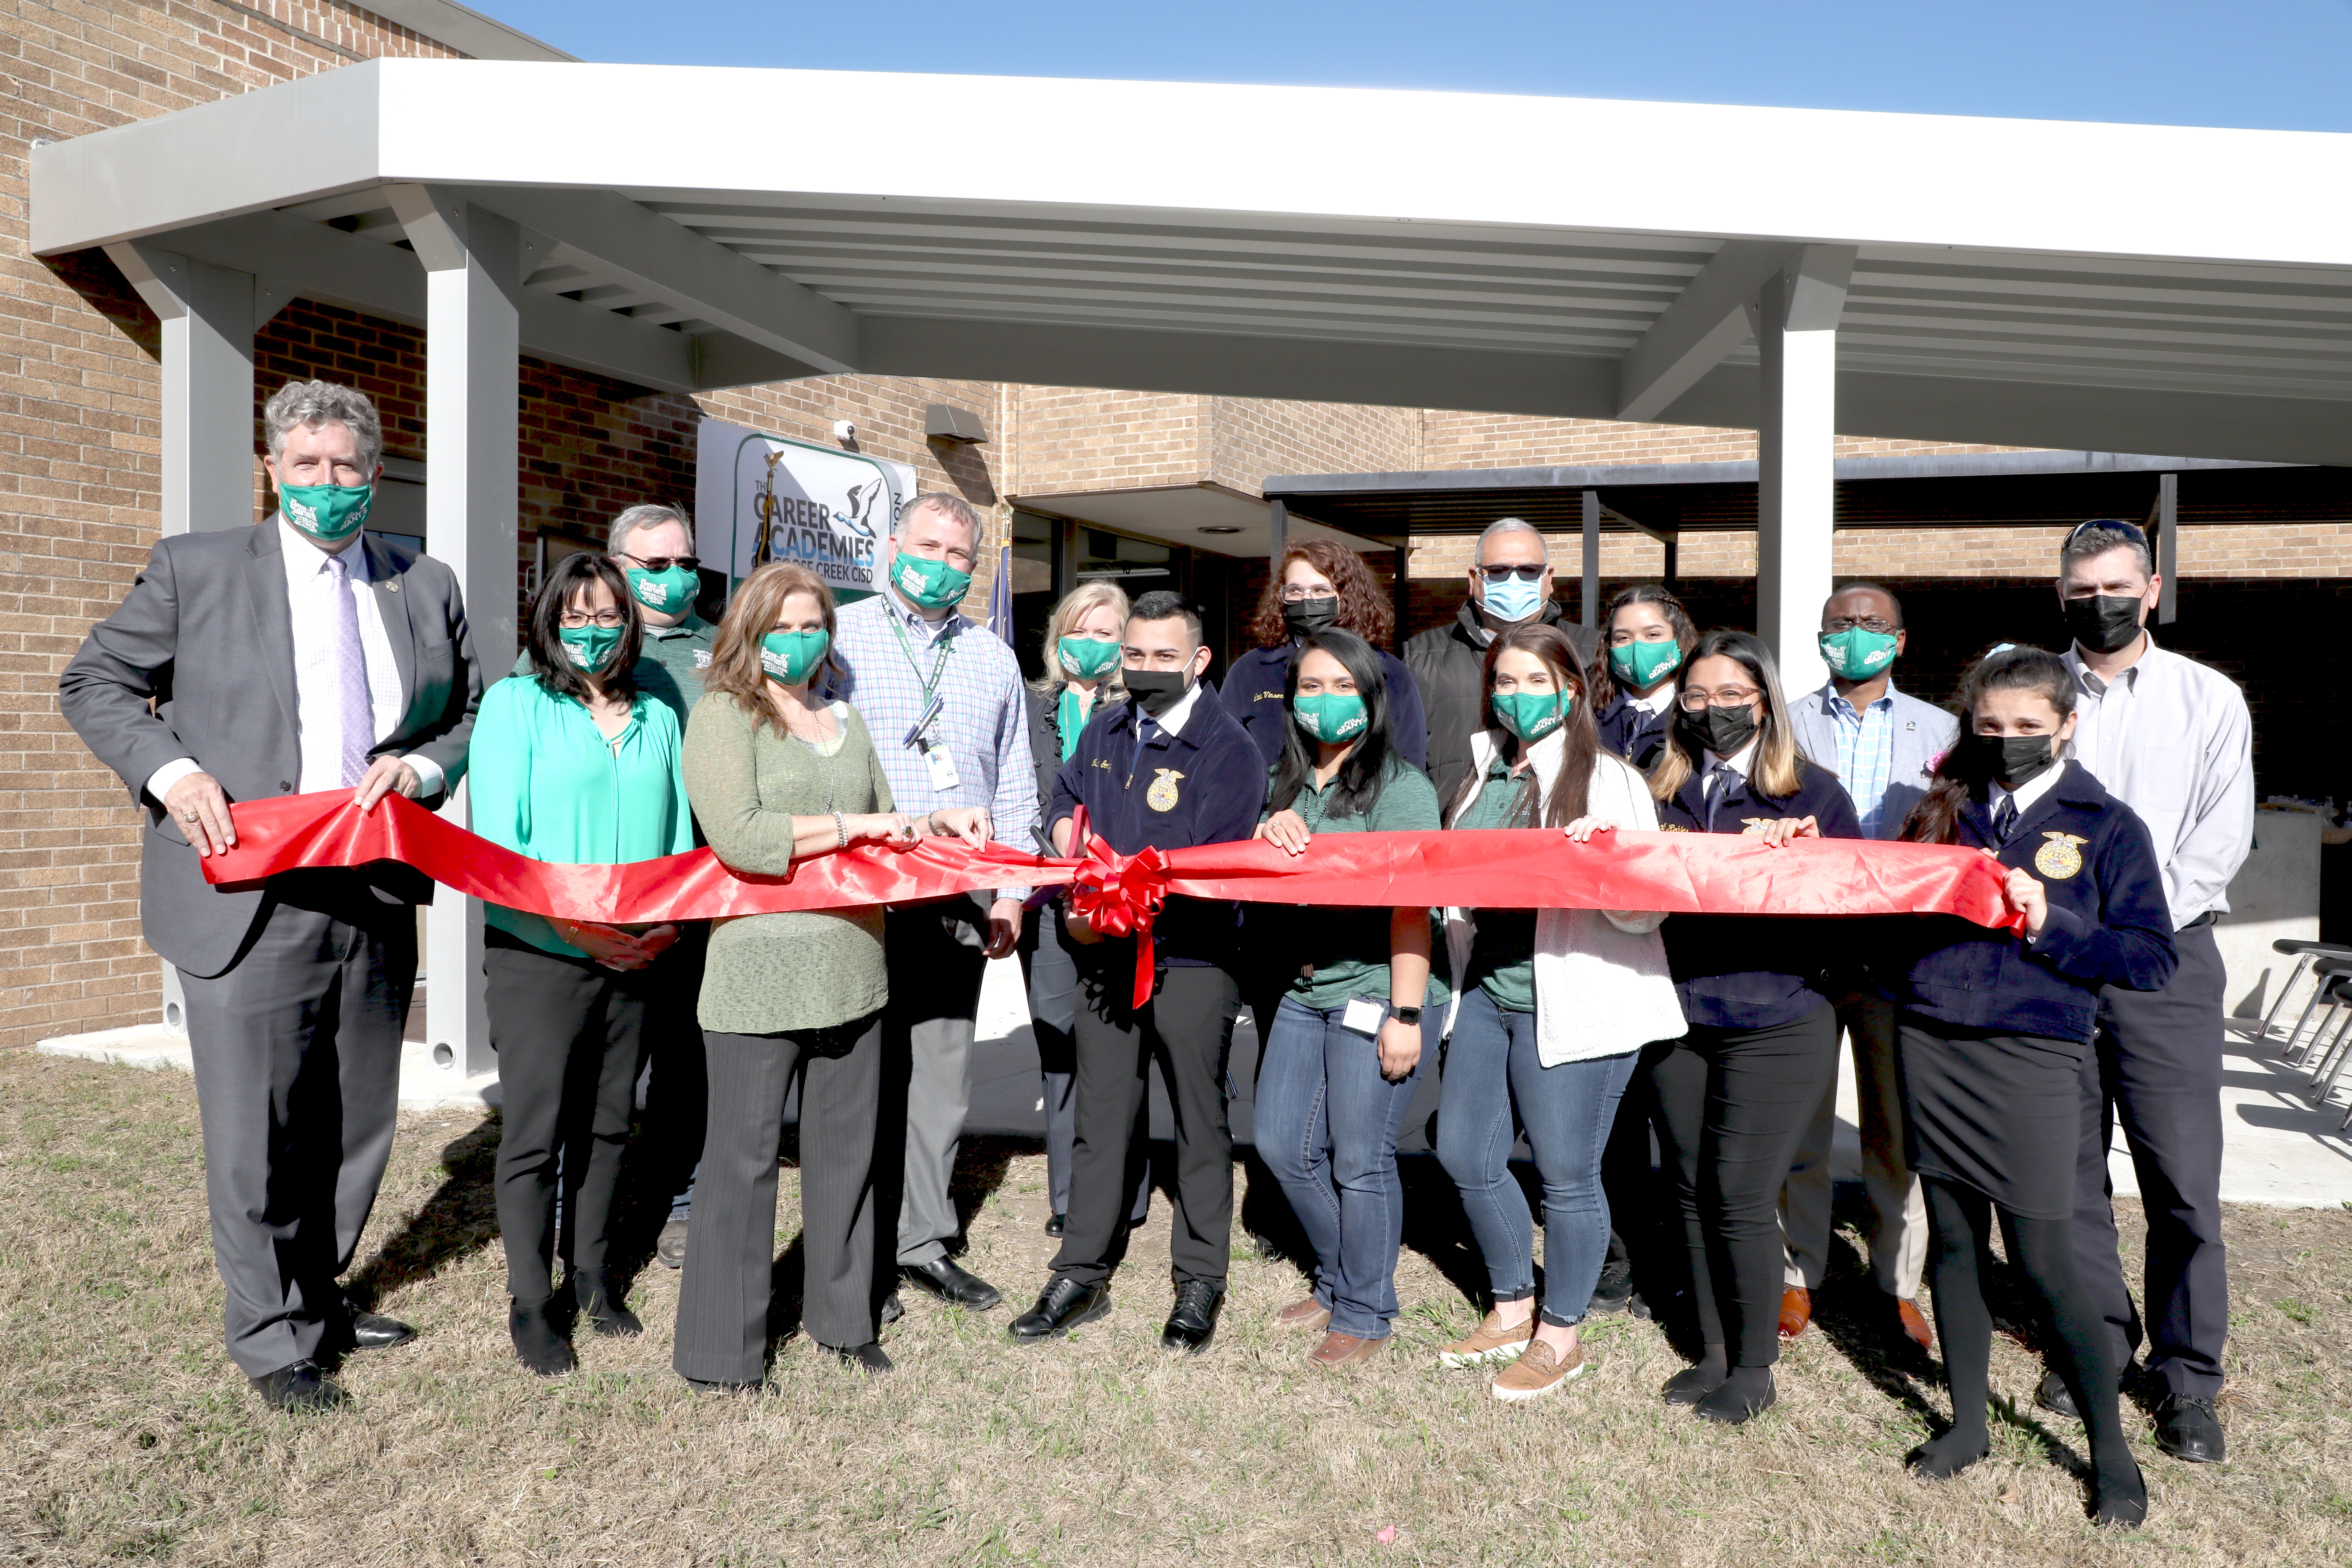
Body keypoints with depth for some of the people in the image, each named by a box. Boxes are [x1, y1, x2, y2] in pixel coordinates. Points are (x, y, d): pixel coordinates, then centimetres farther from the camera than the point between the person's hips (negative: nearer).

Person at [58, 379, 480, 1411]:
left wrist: (422, 765, -6)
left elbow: (474, 714, 15)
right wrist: (169, 771, -10)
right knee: (256, 1133, 4)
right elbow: (93, 685, 7)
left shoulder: (426, 588, 9)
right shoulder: (195, 568, 2)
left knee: (359, 1123, 15)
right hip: (247, 904, -3)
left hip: (378, 901, 4)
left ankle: (319, 1295, 36)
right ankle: (271, 1336, 23)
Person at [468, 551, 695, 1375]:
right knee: (535, 1132, 1)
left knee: (607, 1124, 13)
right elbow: (497, 837, -8)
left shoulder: (657, 718, 14)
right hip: (536, 955, -4)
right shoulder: (515, 702, 0)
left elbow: (679, 834, 13)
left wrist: (670, 917, -4)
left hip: (635, 959, 4)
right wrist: (571, 924, -16)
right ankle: (530, 1302, 14)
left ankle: (592, 1274, 29)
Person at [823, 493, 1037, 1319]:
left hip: (961, 901, 4)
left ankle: (923, 1241, 21)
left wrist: (1011, 888, 10)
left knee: (943, 1074, 9)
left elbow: (1015, 783, 18)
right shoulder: (837, 638, 4)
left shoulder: (994, 657, 16)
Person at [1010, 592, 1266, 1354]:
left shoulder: (1229, 748, -9)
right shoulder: (1105, 731, 11)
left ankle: (1200, 1284, 21)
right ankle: (1082, 1276, 22)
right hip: (1104, 956, 5)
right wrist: (1076, 850, 2)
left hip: (1190, 960, -5)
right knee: (1100, 1118, 11)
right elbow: (1063, 803, 24)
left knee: (1199, 1121, 8)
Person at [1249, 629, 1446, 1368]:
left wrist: (1405, 1014, -19)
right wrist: (1271, 832, -7)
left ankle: (1365, 1314, 19)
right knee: (1282, 1145, 11)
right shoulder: (1286, 782, 14)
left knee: (1360, 1159, 0)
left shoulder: (1400, 786, -8)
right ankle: (1337, 1281, 32)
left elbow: (1411, 905, -13)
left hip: (1374, 992, -7)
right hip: (1304, 991, 7)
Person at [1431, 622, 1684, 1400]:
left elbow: (1646, 910, -10)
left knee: (1567, 1173, 3)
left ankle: (1560, 1336, 24)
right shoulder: (1486, 773, 13)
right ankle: (1512, 1311, 32)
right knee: (1465, 1153, 12)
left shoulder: (1609, 780, -5)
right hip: (1487, 990, 7)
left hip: (1571, 1002, -6)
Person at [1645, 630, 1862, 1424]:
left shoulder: (1813, 791, 1)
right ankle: (1712, 1351, 27)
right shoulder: (1662, 791, 10)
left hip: (1775, 1021, -4)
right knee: (1692, 1189, 11)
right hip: (1678, 1015, 4)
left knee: (1741, 1195, -3)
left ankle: (1754, 1367, 16)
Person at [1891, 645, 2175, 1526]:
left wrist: (2048, 923, -14)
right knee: (1954, 1240, 12)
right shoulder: (1947, 807, 11)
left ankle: (2110, 1448, 20)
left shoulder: (2105, 826, 2)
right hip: (1932, 1046, 3)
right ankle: (1967, 1423, 28)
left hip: (2031, 1058, -3)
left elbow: (2152, 960, -3)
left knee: (2044, 1263, 0)